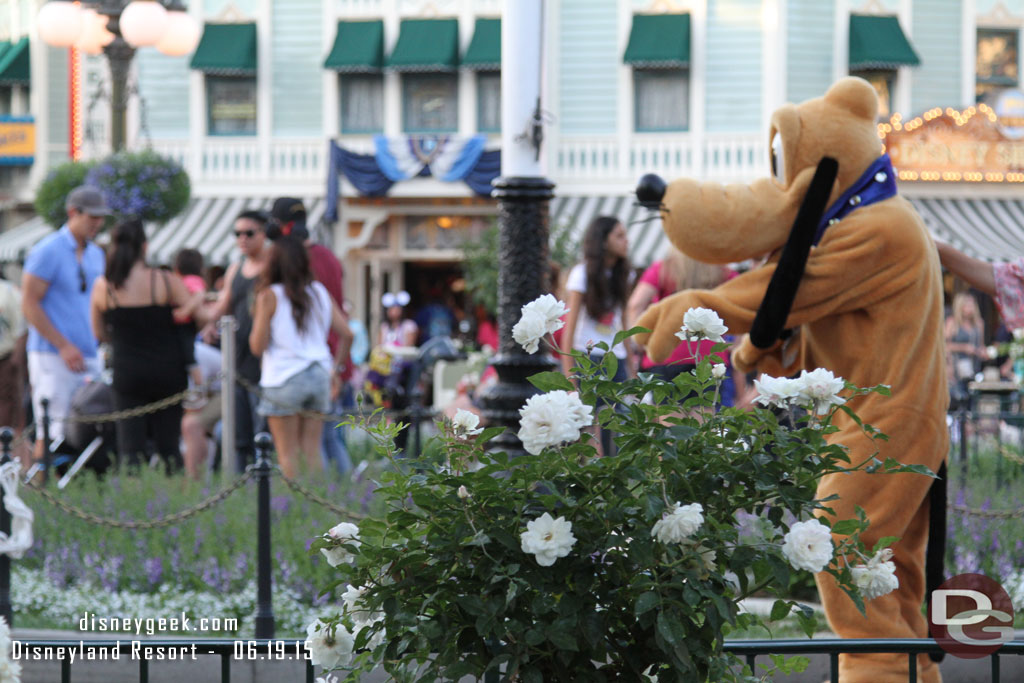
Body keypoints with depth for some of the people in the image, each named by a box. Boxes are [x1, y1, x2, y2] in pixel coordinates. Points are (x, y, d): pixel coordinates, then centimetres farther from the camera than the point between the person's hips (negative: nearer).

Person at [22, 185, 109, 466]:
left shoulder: (96, 255, 16)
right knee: (53, 432, -10)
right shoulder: (48, 251, -7)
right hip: (52, 357, -7)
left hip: (88, 357, 7)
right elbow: (29, 305, -11)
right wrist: (64, 346, -15)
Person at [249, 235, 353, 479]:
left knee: (288, 453, 0)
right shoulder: (320, 292, 8)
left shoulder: (269, 296, -5)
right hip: (319, 376, 4)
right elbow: (346, 334, 7)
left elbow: (258, 346, -7)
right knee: (312, 449, 7)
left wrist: (256, 321, 11)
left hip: (284, 379, -4)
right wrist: (336, 370, 17)